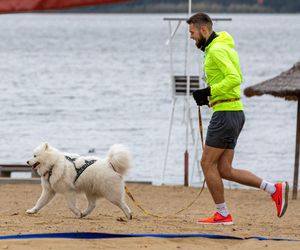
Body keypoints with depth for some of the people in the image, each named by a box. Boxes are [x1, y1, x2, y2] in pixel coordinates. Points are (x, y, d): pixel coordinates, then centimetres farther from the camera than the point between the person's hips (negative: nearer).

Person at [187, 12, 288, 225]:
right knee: (224, 170, 8)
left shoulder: (217, 50, -14)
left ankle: (222, 215, 3)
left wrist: (209, 92, -19)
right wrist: (209, 95, 14)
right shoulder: (226, 46, 19)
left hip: (226, 113, -10)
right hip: (235, 112, 10)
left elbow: (234, 78, -25)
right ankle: (275, 189, 3)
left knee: (208, 164, -2)